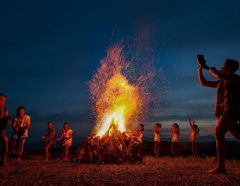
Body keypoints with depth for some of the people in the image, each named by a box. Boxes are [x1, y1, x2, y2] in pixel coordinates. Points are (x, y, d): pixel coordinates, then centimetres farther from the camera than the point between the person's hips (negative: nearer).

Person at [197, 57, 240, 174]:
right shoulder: (221, 82, 24)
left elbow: (218, 75, -14)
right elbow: (203, 83, 28)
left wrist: (211, 69, 6)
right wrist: (200, 69, 22)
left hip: (230, 110, -8)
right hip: (224, 111, 8)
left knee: (218, 132, -23)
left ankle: (220, 167, -26)